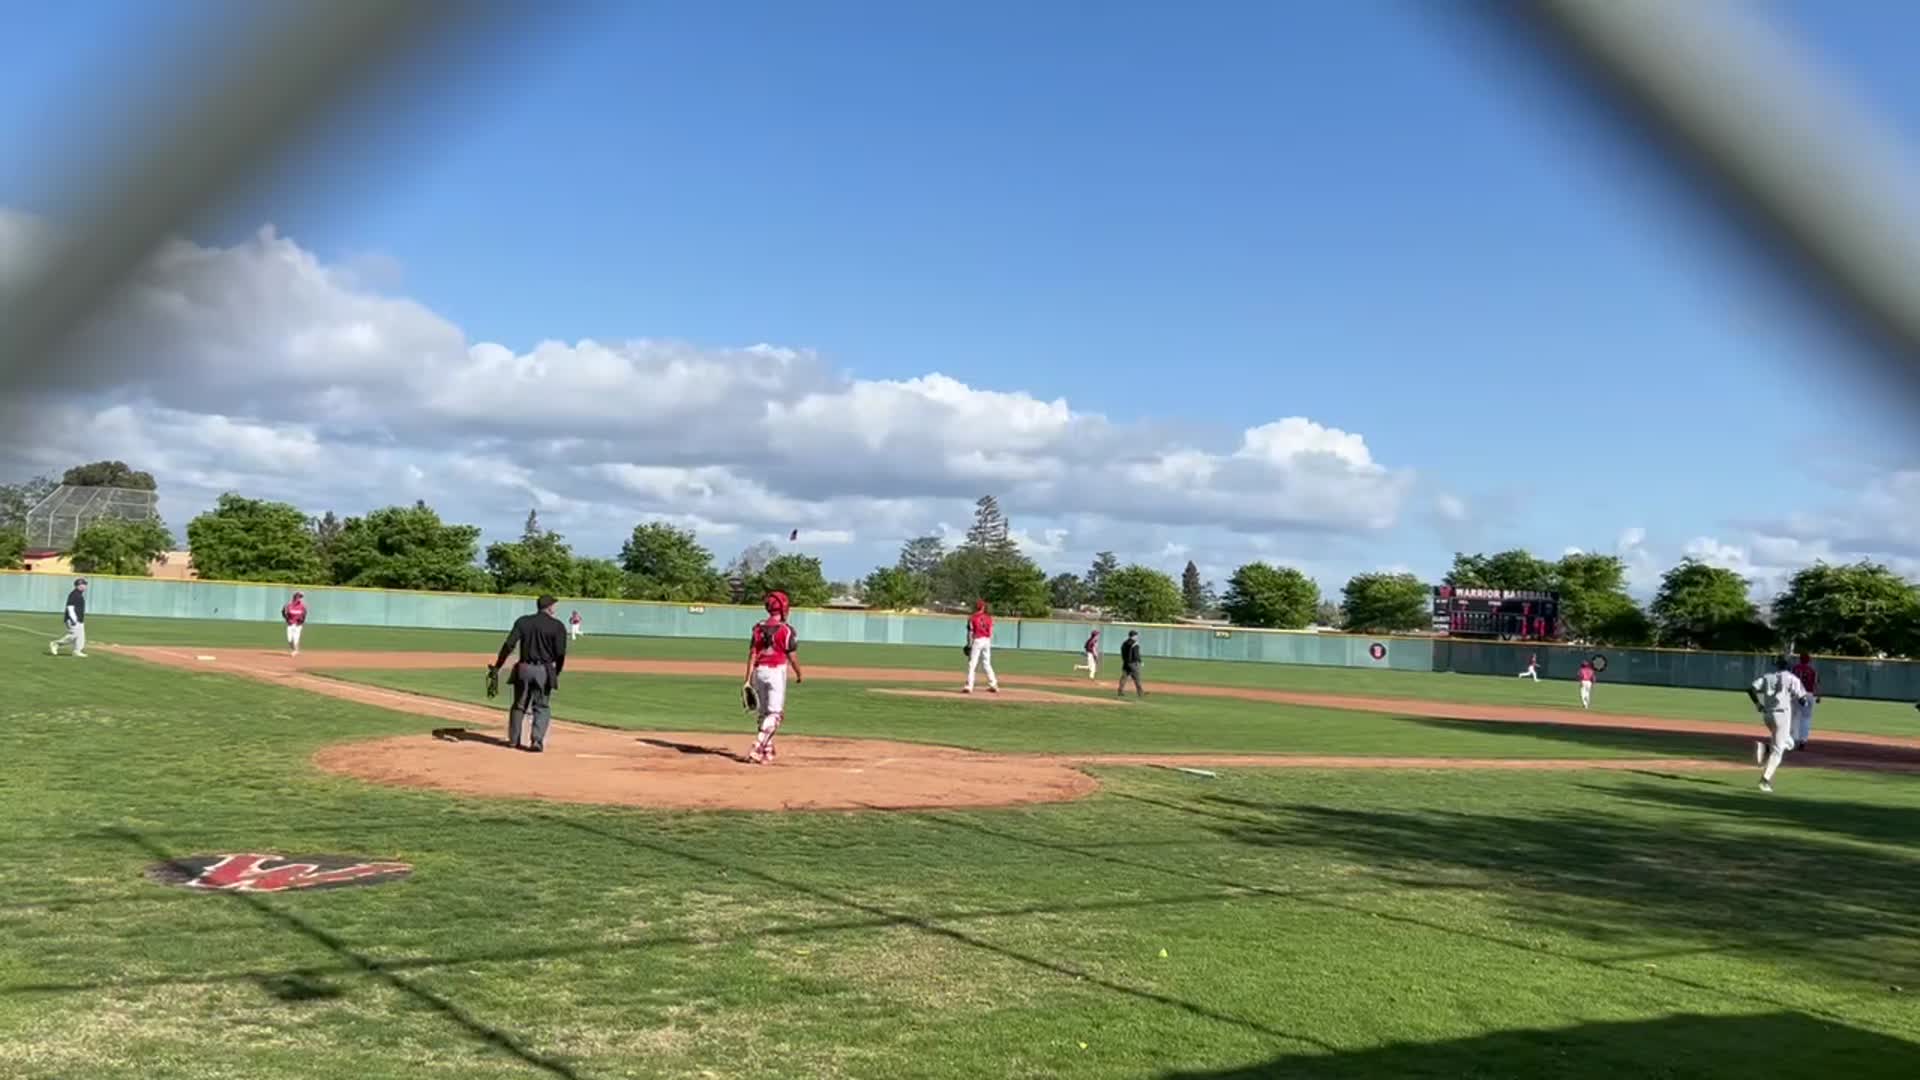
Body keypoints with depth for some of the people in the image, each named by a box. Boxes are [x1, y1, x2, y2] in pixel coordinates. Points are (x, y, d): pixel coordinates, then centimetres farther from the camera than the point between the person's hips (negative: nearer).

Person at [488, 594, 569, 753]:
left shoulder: (522, 621, 4)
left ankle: (513, 740, 23)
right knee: (542, 707, 7)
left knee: (519, 705, 17)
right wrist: (556, 673, 6)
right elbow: (560, 653, -9)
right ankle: (537, 741, -6)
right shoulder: (557, 625, -4)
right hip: (544, 670, -3)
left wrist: (497, 667, -1)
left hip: (523, 669, 3)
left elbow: (508, 645, -4)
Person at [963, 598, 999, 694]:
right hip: (987, 641, 4)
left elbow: (970, 632, -7)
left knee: (972, 664, -3)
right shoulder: (988, 618, 7)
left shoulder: (972, 618, -5)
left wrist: (969, 644, -1)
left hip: (977, 640, -4)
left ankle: (969, 686, -10)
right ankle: (993, 685, 16)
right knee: (987, 664, 15)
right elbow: (991, 632, 8)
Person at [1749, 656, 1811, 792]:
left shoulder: (1767, 677, 11)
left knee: (1787, 742, 23)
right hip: (1782, 713, -5)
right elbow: (1802, 698, -7)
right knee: (1778, 749, 0)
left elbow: (1751, 689, 0)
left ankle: (1763, 745, -6)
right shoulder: (1792, 678, -1)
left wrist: (1757, 704, 8)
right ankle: (1765, 780, -10)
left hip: (1767, 714, 5)